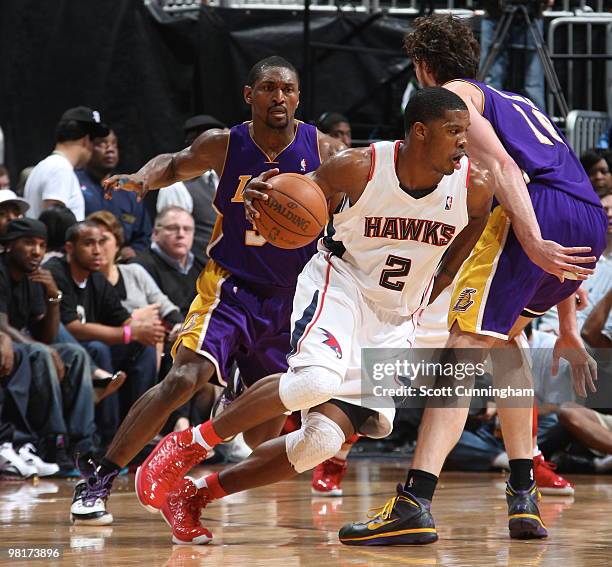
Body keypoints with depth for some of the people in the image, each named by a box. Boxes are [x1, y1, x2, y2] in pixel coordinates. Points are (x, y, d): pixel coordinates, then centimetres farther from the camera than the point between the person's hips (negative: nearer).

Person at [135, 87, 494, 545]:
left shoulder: (474, 187, -12)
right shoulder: (359, 168, -19)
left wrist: (432, 291, 6)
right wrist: (259, 203, -30)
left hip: (395, 323, 4)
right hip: (340, 285, -3)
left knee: (322, 442, -12)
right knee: (316, 381, -36)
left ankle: (193, 494, 4)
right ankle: (187, 446, -15)